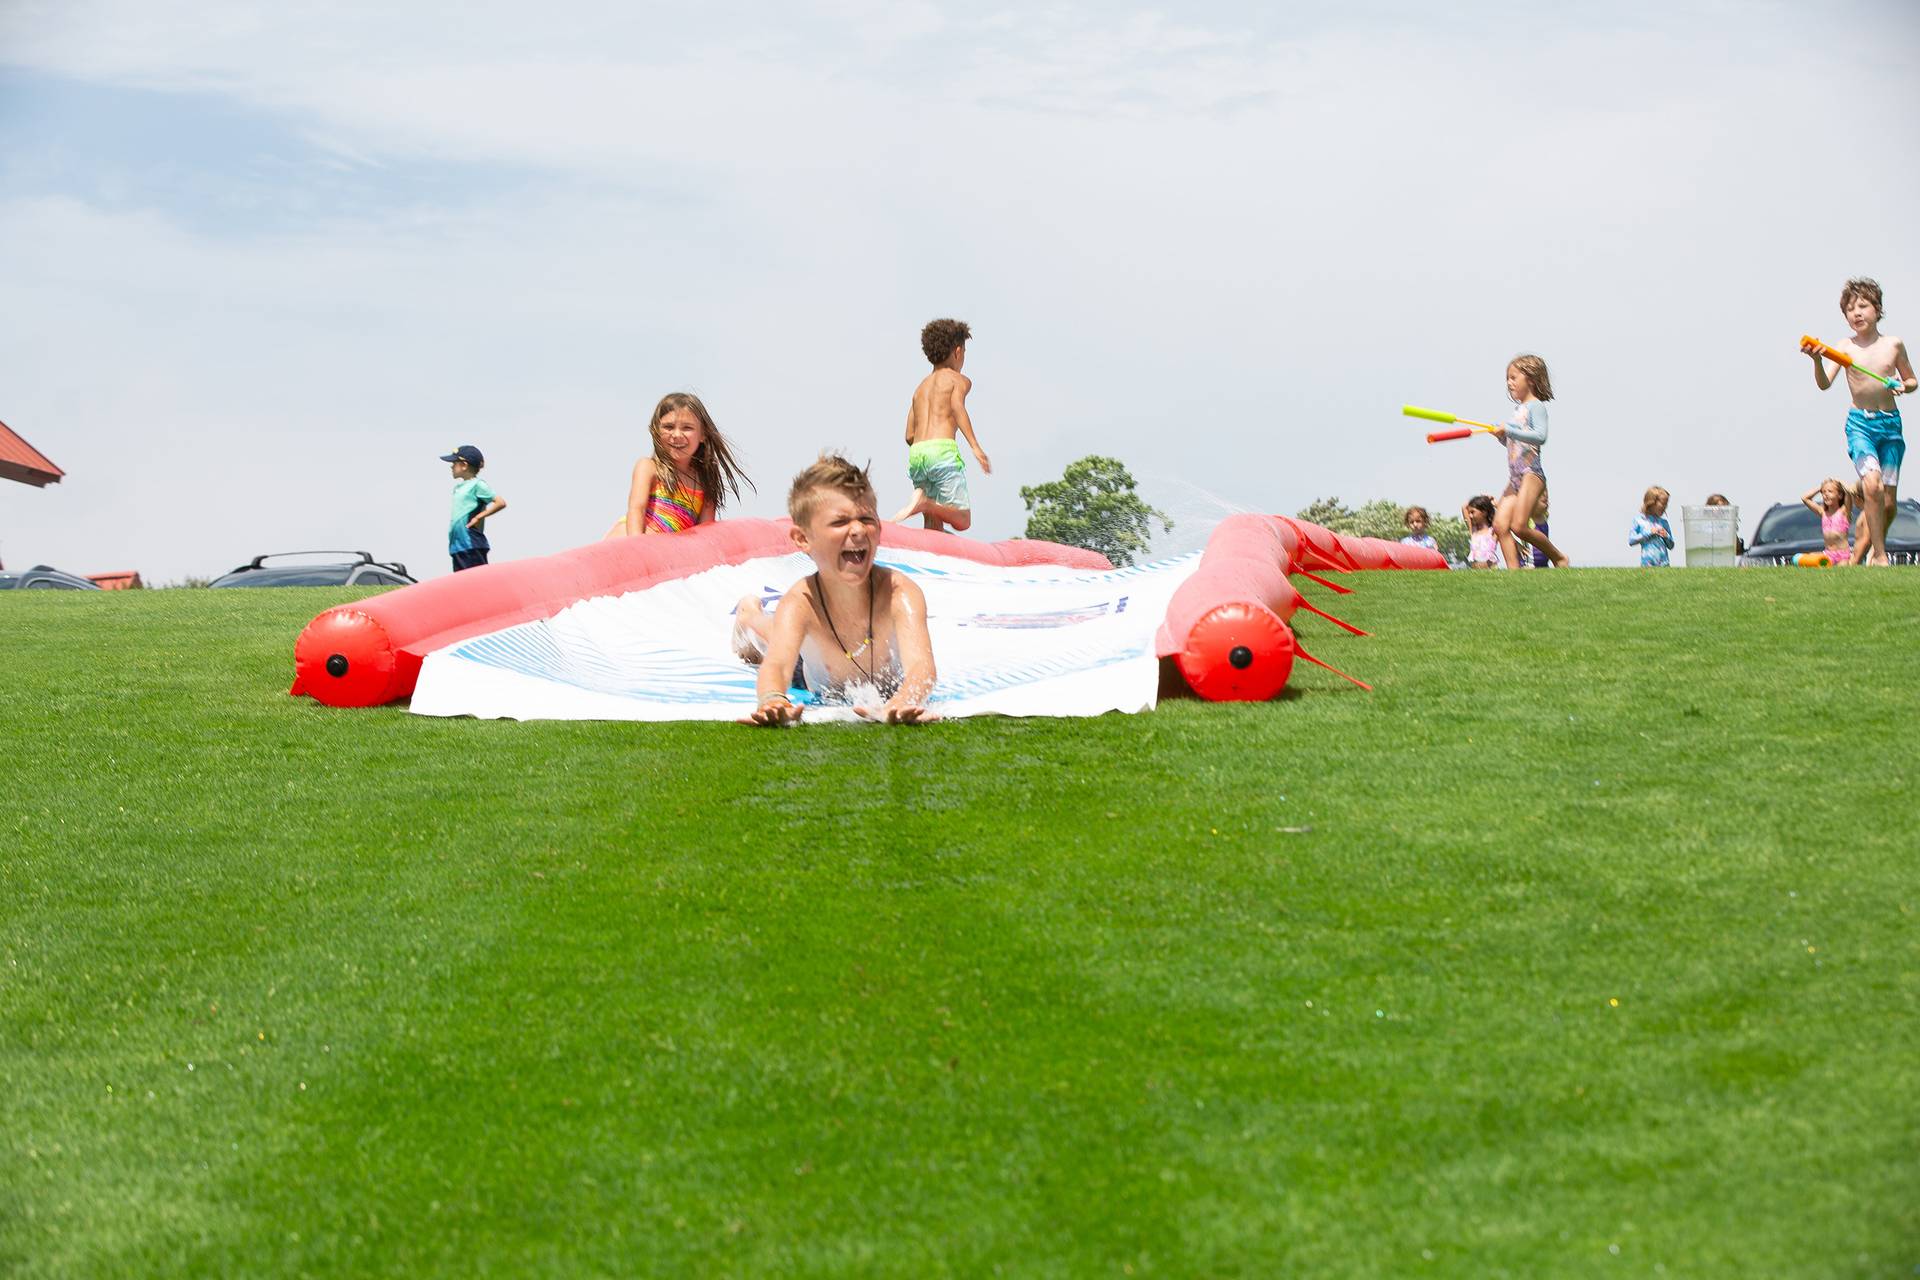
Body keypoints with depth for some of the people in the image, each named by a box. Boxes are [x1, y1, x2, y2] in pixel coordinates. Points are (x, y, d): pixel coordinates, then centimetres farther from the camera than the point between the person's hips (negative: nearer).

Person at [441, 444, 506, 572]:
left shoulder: (477, 485, -9)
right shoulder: (459, 486, 16)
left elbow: (500, 503, -17)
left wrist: (478, 517, -15)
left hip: (472, 545, -9)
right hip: (457, 545, 9)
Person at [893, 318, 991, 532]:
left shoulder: (920, 387, 27)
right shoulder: (958, 379, 10)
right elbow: (957, 406, -13)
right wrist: (975, 446, -20)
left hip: (916, 453, 6)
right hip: (943, 451, -6)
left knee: (933, 525, 5)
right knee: (962, 520, -5)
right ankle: (924, 503, -29)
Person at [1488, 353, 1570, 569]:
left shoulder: (1536, 406, -5)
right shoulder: (1519, 410, 22)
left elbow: (1540, 437, -21)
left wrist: (1508, 430, -19)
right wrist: (1501, 435, 12)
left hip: (1531, 473, -9)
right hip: (1514, 477, 9)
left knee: (1518, 526, -17)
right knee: (1500, 525, -6)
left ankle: (1558, 557, 0)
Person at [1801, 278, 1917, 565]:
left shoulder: (1893, 344, 4)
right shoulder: (1845, 347, -2)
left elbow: (1912, 381, 16)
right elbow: (1824, 384, -13)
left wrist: (1904, 387, -7)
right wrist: (1817, 360, -32)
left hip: (1891, 423, 2)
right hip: (1859, 424, -2)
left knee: (1889, 501, 3)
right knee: (1872, 484, -24)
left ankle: (1870, 547, 29)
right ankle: (1879, 554, -13)